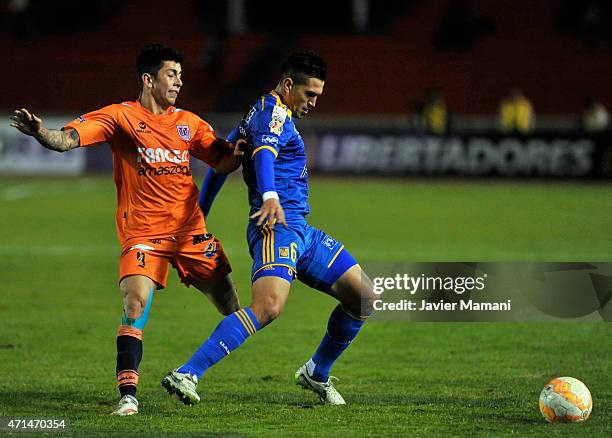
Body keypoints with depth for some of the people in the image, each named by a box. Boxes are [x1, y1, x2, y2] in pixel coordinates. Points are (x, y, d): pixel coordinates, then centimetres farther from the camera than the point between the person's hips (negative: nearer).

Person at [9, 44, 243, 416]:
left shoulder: (188, 122, 10)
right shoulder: (121, 117, -4)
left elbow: (223, 161, 13)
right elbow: (67, 140, -14)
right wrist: (39, 131, -35)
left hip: (191, 231, 4)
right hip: (143, 232, -4)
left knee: (229, 303, 9)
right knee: (136, 304, -21)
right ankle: (128, 394, -19)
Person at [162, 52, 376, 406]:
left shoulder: (259, 114, 23)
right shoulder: (274, 113, -8)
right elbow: (264, 151, -30)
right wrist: (270, 197, -49)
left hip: (300, 230, 11)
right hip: (278, 227, -11)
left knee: (364, 298, 11)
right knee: (269, 306, -31)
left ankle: (317, 374, 26)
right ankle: (186, 375, -33)